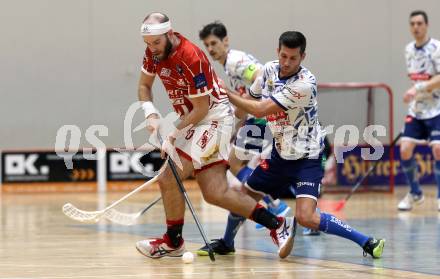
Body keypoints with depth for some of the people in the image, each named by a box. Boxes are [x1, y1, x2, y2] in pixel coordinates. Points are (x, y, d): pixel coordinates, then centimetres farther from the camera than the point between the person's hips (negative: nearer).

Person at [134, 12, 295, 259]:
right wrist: (151, 114, -5)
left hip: (213, 117, -9)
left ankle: (173, 242, 6)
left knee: (169, 178, -13)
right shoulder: (155, 51, 0)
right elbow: (144, 85, 13)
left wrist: (174, 134, -16)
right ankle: (277, 225, 6)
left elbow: (201, 108, -19)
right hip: (195, 121, 9)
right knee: (215, 193, 2)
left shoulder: (190, 58, -24)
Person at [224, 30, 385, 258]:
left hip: (306, 158, -7)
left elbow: (260, 110, -25)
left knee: (305, 217, -22)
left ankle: (367, 242, -12)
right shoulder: (270, 69, -3)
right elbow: (250, 100, 15)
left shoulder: (304, 83, -26)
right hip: (280, 154, 7)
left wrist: (226, 94, -16)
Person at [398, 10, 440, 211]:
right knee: (405, 149, -5)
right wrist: (413, 96, 11)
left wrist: (418, 89, -28)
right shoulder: (409, 50, 8)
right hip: (416, 109, 5)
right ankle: (415, 193, 14)